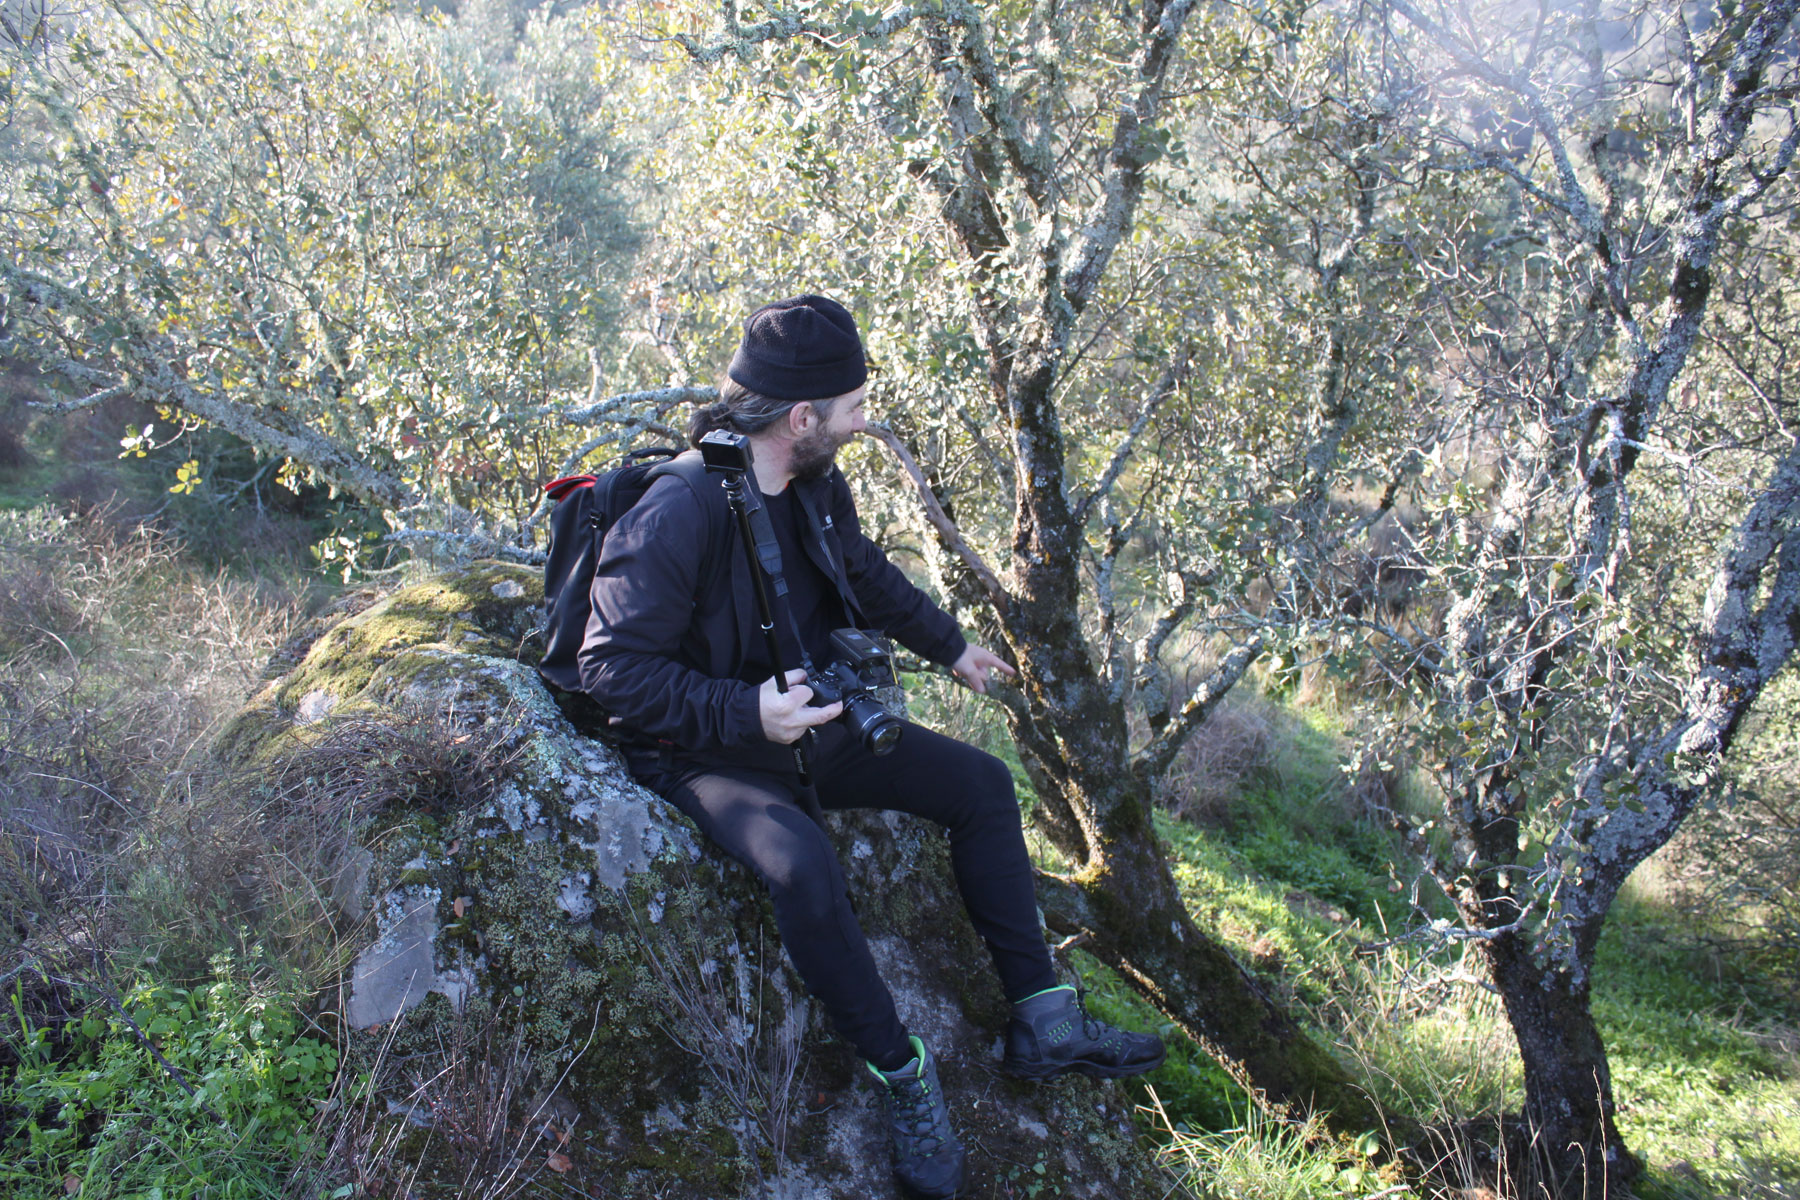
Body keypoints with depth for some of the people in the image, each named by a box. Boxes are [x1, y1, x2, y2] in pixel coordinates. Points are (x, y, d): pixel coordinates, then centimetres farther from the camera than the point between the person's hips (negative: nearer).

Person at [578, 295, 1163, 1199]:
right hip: (715, 754, -8)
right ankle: (903, 1075, -13)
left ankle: (1041, 1021, 7)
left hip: (815, 722, 8)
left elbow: (869, 577, 21)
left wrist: (949, 647, 31)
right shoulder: (678, 514, -25)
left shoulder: (818, 487, 1)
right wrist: (745, 714, -32)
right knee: (803, 867, -36)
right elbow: (613, 666, -23)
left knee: (981, 784, 2)